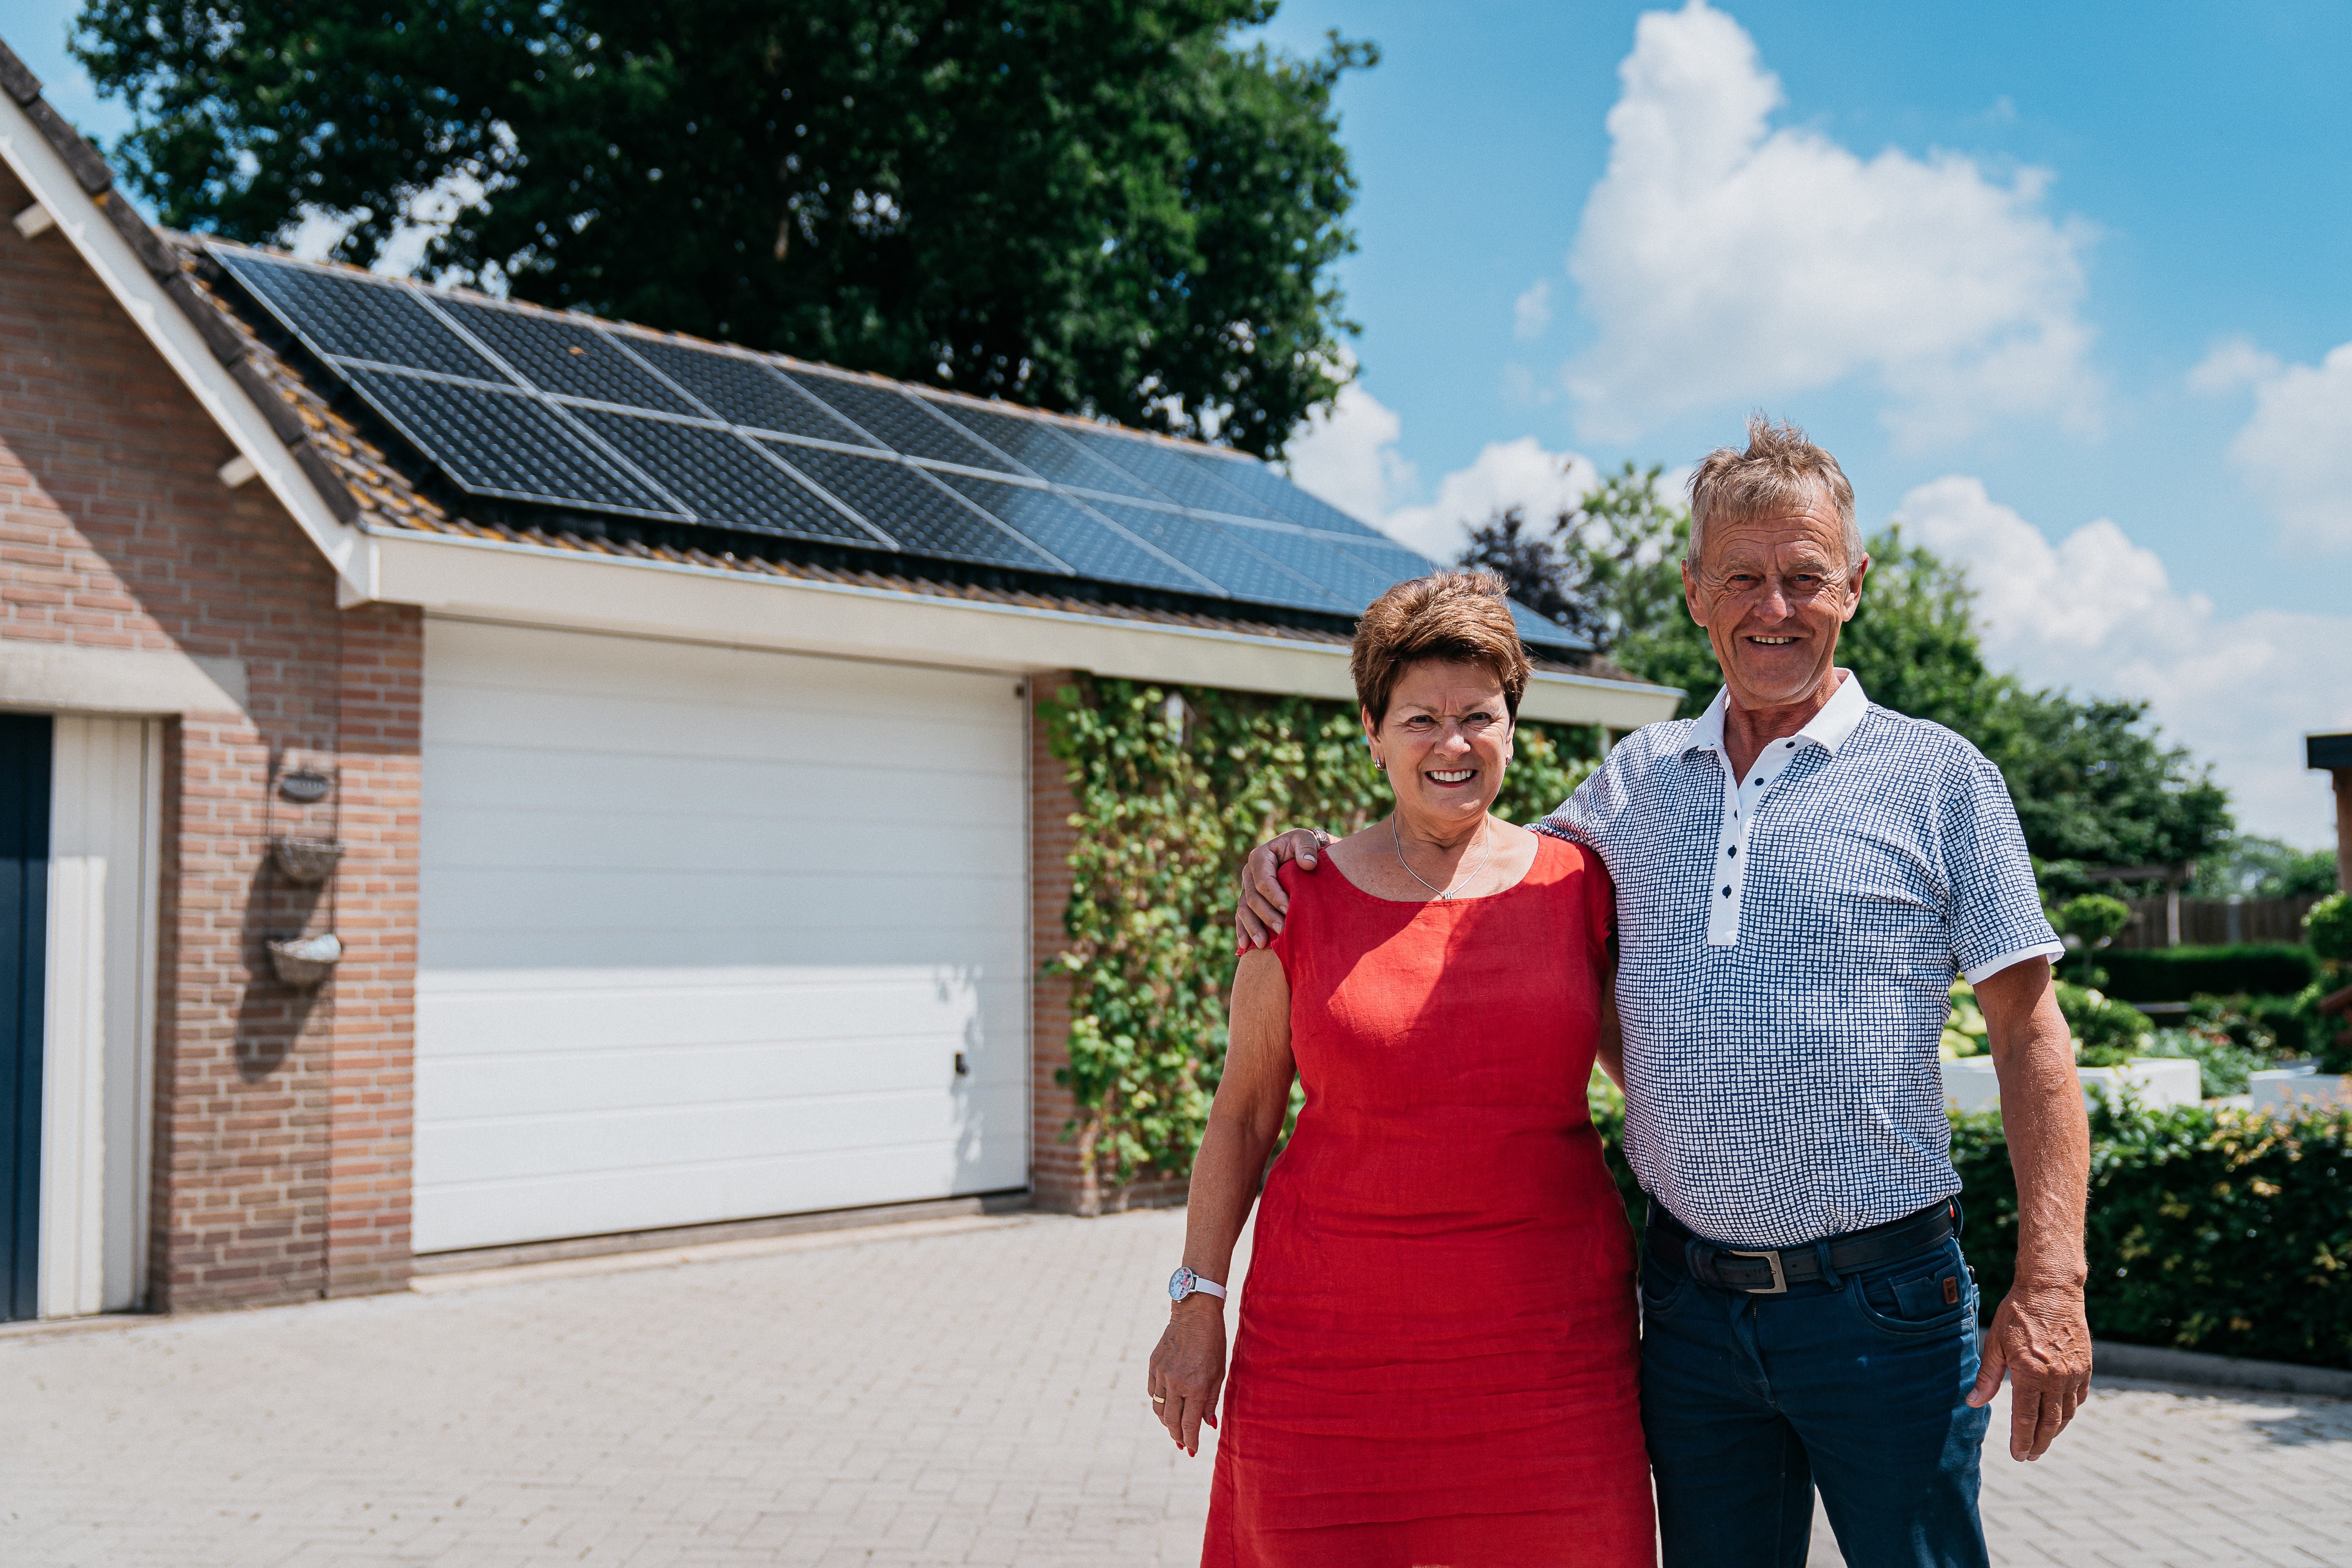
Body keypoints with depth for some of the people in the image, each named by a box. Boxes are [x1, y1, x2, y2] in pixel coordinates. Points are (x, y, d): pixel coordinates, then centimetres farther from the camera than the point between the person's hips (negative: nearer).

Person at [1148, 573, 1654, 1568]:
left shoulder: (1578, 884, 2)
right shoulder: (1303, 897, 0)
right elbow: (1243, 1115, 7)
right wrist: (1199, 1300, 5)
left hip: (1546, 1338, 1)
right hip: (1336, 1333, -1)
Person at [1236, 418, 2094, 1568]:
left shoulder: (1940, 776, -2)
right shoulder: (1638, 776, 8)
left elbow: (2028, 1030, -3)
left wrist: (2050, 1284, -11)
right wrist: (1303, 851, 5)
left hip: (1880, 1301, -3)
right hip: (1691, 1293, 3)